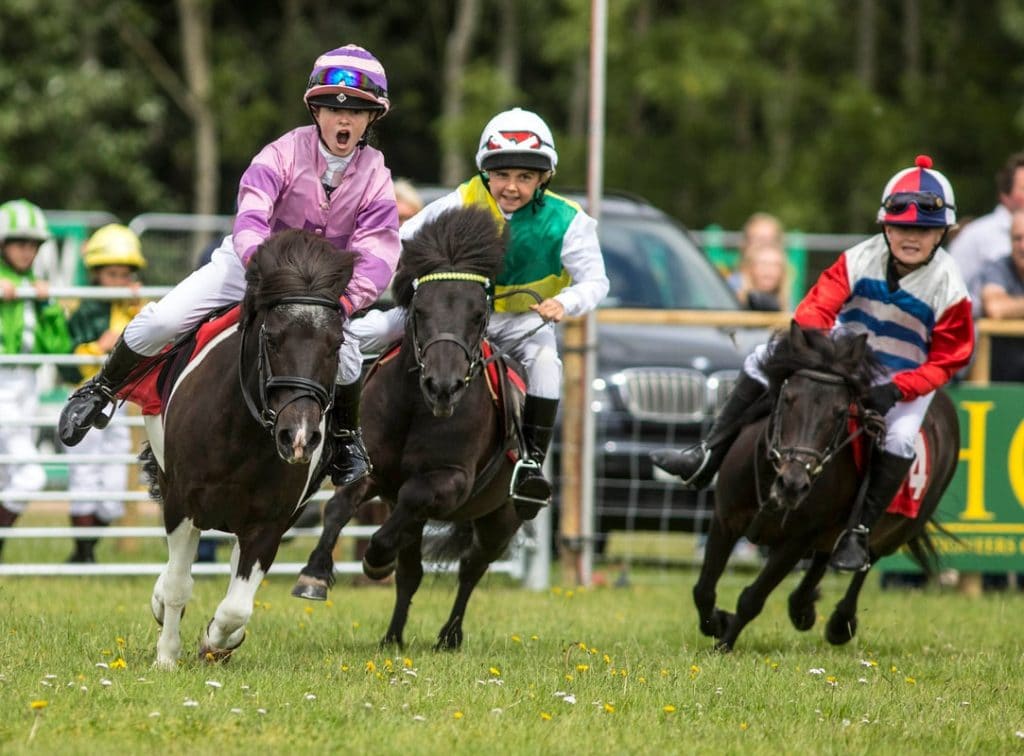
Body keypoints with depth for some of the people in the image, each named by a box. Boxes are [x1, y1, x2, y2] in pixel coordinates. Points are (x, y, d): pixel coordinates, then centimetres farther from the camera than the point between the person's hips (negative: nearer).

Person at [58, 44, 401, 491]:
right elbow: (250, 216, -29)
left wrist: (344, 301, -40)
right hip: (251, 264, 0)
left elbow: (377, 257, -22)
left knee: (345, 362, -26)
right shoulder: (285, 153, -17)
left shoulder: (374, 177, -13)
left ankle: (346, 438, 7)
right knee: (158, 322, -17)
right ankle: (100, 392, 8)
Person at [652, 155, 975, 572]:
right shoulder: (860, 260, -14)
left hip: (907, 377, -3)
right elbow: (817, 307, -16)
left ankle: (859, 533, -21)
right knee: (765, 358, -8)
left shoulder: (948, 288, -21)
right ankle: (707, 457, -6)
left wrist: (897, 389, -31)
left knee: (899, 436, -33)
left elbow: (944, 361, -17)